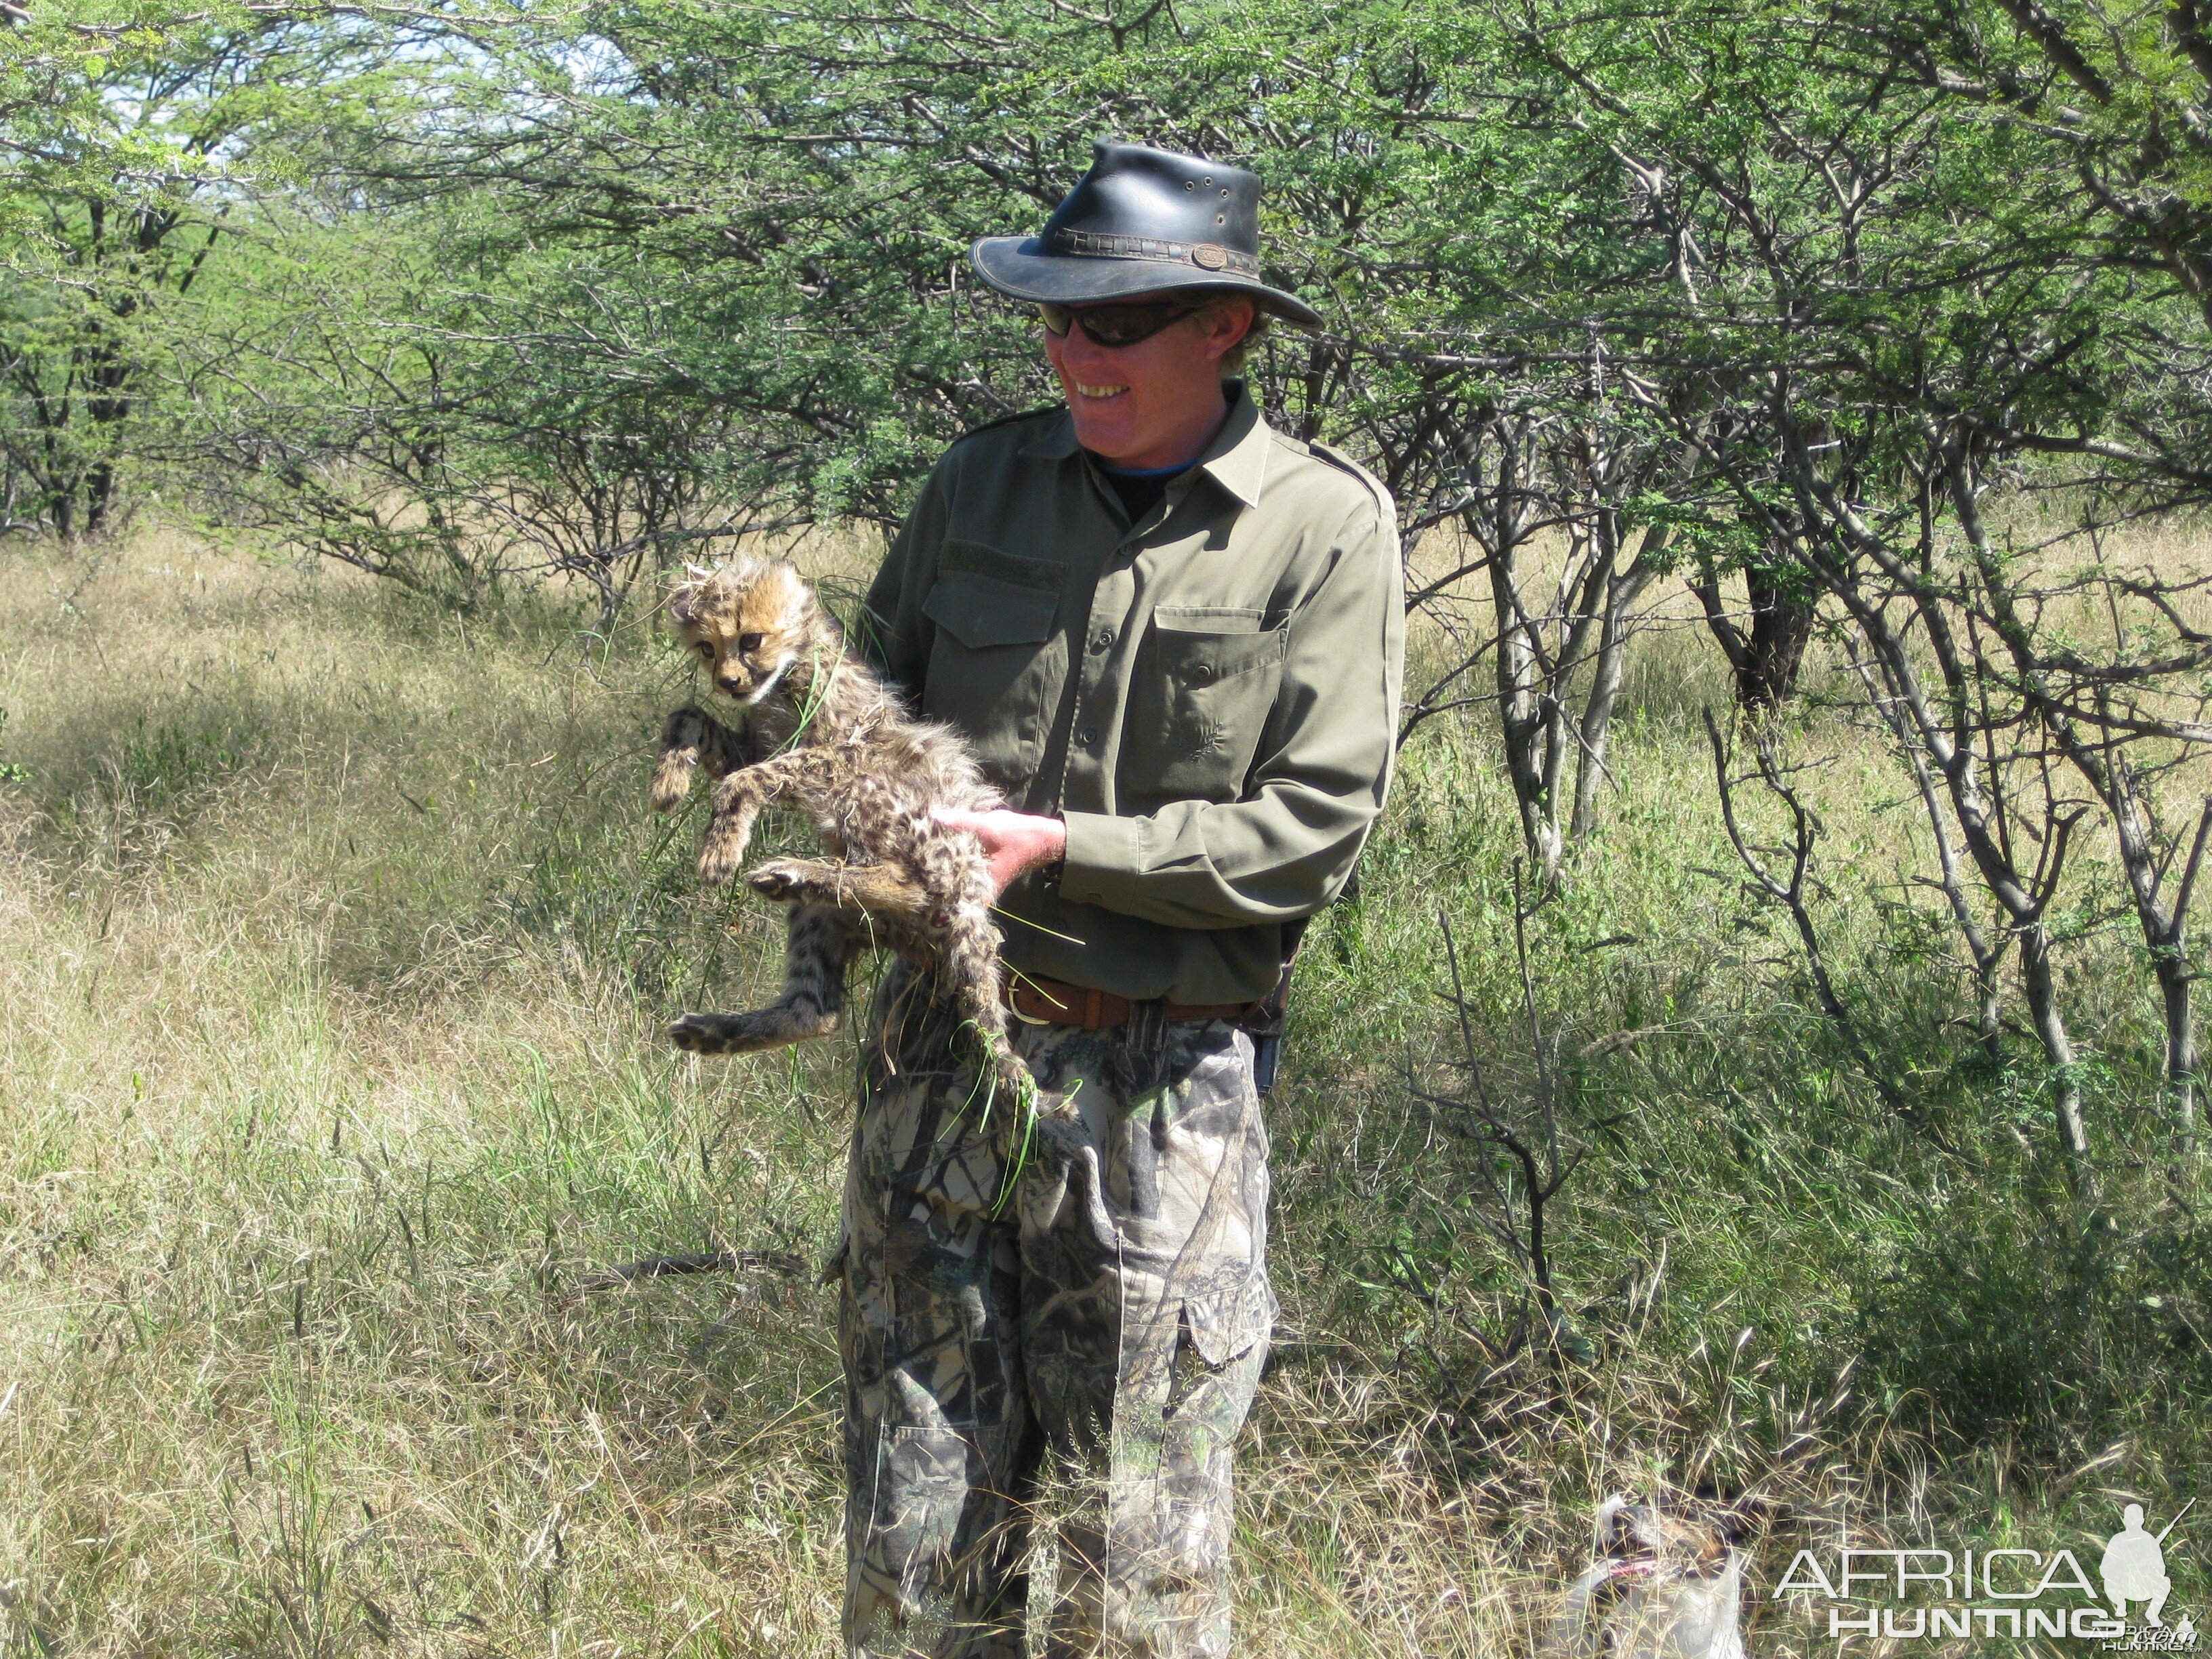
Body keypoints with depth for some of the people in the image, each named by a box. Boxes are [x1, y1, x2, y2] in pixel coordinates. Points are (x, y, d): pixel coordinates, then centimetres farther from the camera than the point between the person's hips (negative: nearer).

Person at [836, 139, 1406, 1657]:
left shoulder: (1326, 527, -5)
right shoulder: (985, 480, 8)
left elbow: (1311, 834, -10)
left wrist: (1058, 848, -16)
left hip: (1159, 1084, -3)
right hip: (941, 1043, 4)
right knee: (915, 1514, 9)